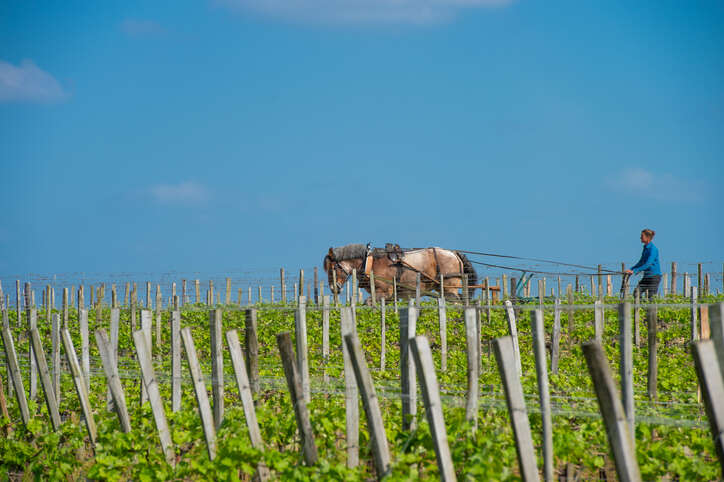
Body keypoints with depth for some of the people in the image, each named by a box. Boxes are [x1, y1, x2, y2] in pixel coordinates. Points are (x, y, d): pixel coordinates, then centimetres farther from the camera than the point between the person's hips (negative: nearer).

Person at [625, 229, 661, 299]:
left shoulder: (653, 249, -16)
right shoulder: (645, 248, 12)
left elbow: (648, 264, -25)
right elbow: (641, 263, 21)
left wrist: (634, 271, -28)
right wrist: (630, 269, 11)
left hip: (654, 275, -8)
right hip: (646, 276, 8)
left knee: (651, 297, -7)